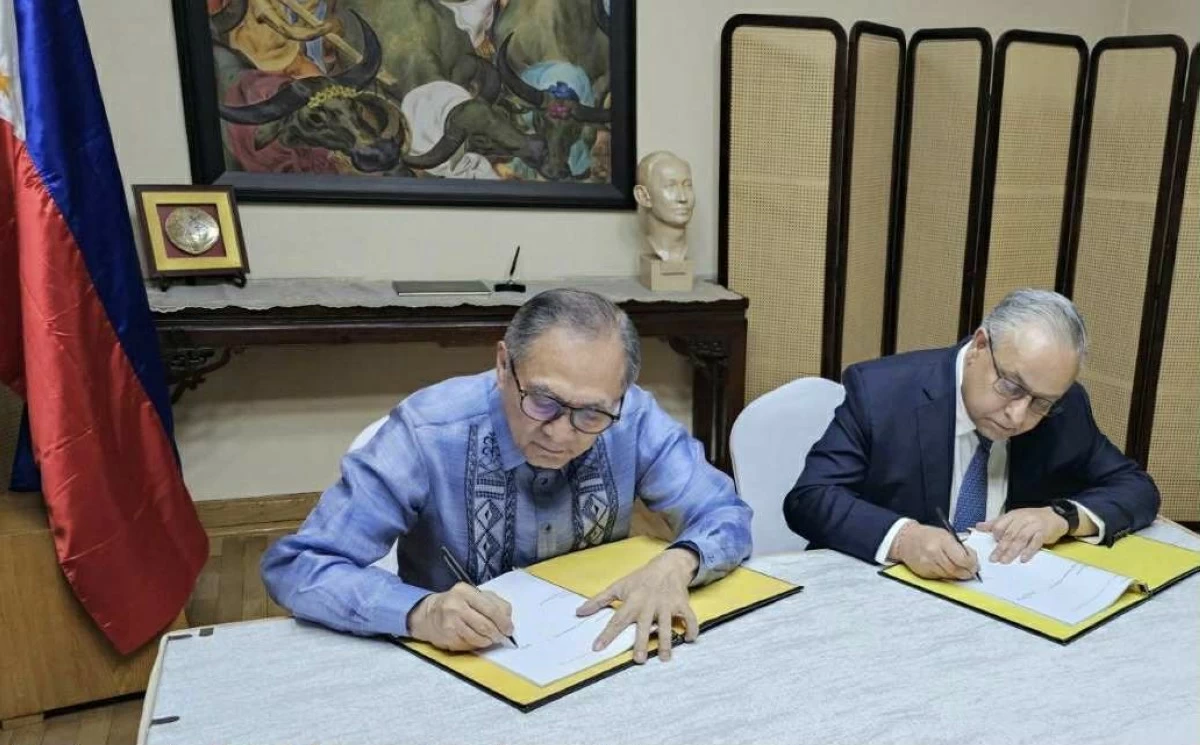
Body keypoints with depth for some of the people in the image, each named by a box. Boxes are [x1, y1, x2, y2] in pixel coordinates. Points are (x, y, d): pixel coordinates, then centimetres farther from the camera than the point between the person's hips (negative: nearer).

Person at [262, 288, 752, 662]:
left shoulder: (634, 420, -13)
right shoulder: (429, 433, -20)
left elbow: (727, 516, -5)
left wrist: (675, 564, -25)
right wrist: (421, 612, -35)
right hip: (459, 663, -2)